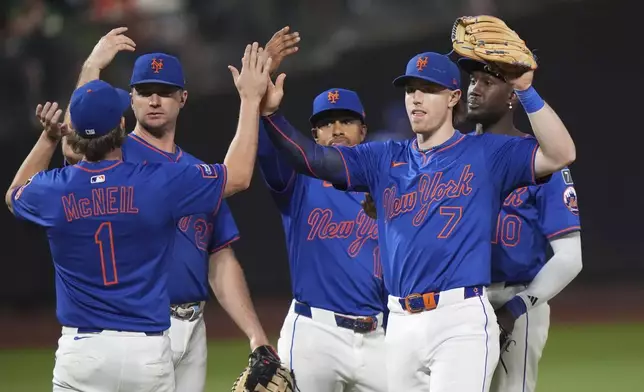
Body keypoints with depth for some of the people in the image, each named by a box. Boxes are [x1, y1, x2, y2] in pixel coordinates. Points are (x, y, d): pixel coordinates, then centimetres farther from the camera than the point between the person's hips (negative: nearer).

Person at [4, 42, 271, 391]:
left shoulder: (53, 190, -3)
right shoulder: (159, 182, -10)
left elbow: (14, 195, 24)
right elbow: (238, 176, 4)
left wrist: (48, 138, 24)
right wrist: (251, 99, 11)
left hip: (80, 350, 1)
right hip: (147, 351, -1)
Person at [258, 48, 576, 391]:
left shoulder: (486, 153, 3)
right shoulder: (384, 160, 15)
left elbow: (561, 155, -9)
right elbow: (312, 158, 7)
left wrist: (525, 91, -18)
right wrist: (270, 114, -9)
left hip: (461, 321, -5)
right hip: (400, 322, 5)